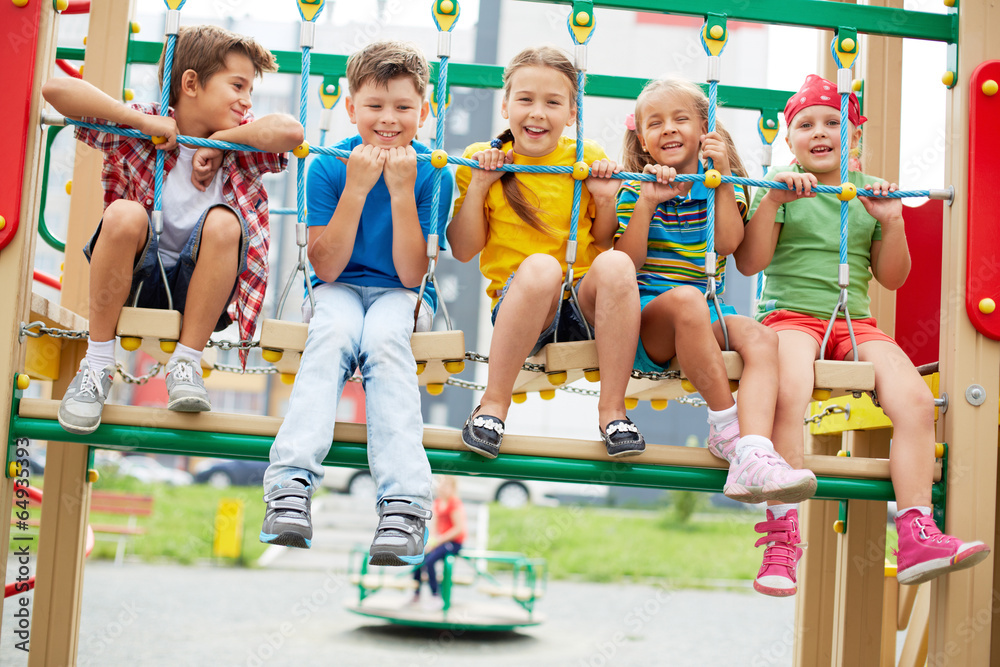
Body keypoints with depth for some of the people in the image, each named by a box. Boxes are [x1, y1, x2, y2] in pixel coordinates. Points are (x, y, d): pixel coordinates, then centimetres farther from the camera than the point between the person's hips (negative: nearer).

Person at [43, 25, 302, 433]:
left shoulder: (239, 147, 2)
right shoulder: (138, 131, -4)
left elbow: (290, 131, -20)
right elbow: (55, 89, -16)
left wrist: (218, 142, -13)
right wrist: (144, 122, -17)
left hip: (197, 286, 1)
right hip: (135, 279, -1)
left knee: (223, 220, -26)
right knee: (124, 212, -30)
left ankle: (186, 363, -18)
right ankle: (97, 364, -18)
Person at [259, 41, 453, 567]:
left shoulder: (432, 173, -5)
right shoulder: (328, 167, -4)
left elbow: (410, 274, -12)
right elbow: (327, 268, -10)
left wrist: (401, 191, -20)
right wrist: (357, 188, -18)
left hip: (400, 295, -1)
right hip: (340, 289, 1)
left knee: (383, 340, -34)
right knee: (332, 334, -33)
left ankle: (403, 503, -46)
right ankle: (291, 485, -46)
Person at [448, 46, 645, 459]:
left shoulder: (588, 160, 9)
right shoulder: (482, 160, 6)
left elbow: (606, 241, 15)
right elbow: (463, 250, 4)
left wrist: (605, 200, -3)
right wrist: (477, 186, -6)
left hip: (584, 303, 2)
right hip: (517, 300, -2)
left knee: (616, 264, -32)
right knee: (540, 266, -37)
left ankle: (612, 410, -23)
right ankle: (493, 406, -25)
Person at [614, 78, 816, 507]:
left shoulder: (723, 186, 16)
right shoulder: (636, 190, 10)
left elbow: (728, 242, -4)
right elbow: (628, 263, -4)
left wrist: (721, 178, -6)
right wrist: (647, 203, -13)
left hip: (706, 317, 3)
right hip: (647, 313, -3)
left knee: (761, 338, -29)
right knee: (686, 298, -38)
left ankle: (753, 457, -50)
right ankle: (725, 424, -30)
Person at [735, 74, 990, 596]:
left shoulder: (870, 192, 16)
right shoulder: (782, 188, 8)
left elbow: (892, 278, 14)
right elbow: (749, 263, -2)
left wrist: (891, 222, -2)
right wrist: (771, 200, -12)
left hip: (855, 322, 4)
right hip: (790, 314, -3)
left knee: (915, 400, -22)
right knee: (788, 395, -35)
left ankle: (917, 538, -20)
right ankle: (782, 539, -32)